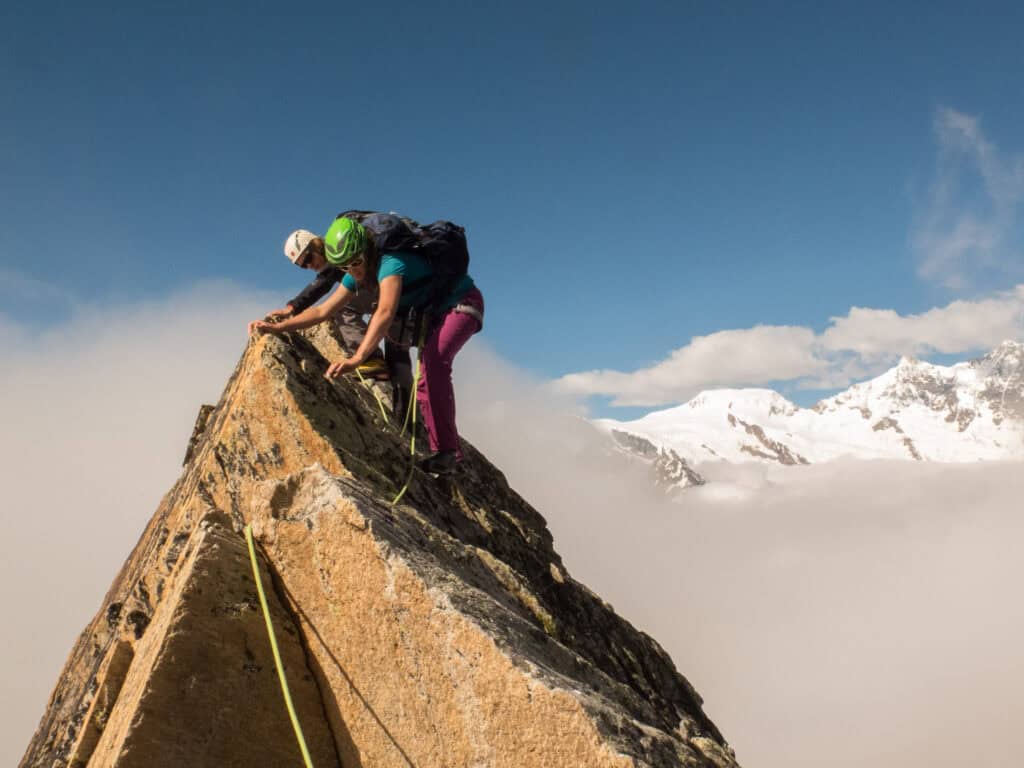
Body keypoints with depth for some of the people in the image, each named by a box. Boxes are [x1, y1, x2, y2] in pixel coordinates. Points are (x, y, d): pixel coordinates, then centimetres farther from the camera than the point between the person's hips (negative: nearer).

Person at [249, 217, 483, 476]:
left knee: (434, 360, -32)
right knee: (425, 382, 10)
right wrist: (277, 327, -7)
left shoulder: (390, 262, -32)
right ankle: (441, 450, 20)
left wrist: (357, 358, -58)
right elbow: (323, 311, 2)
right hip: (434, 313, 10)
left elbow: (386, 313, -47)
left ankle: (447, 449, -30)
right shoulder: (358, 275, -3)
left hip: (463, 302, -10)